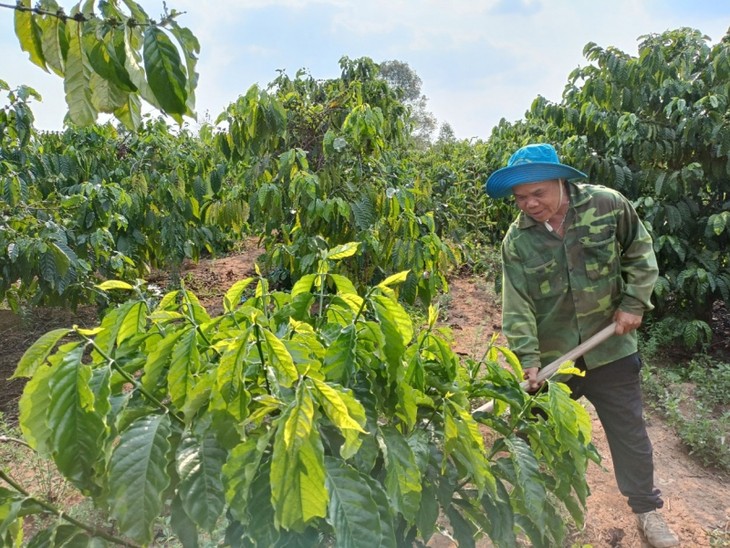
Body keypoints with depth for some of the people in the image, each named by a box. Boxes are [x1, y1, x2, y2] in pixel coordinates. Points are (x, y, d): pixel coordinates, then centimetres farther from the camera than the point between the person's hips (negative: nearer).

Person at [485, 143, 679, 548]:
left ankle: (646, 508, 35)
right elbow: (517, 304, -14)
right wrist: (528, 360, -21)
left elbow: (640, 254, 1)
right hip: (551, 355, 1)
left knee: (628, 431, 13)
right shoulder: (516, 240, -12)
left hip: (609, 346, 0)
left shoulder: (608, 205, -13)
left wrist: (633, 303, -7)